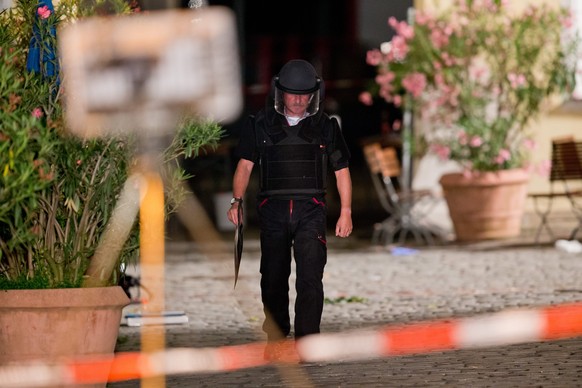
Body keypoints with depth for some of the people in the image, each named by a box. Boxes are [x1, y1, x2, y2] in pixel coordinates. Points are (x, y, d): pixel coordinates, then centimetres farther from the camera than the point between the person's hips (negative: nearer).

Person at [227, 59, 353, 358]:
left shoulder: (325, 127, 8)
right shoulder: (260, 125, 7)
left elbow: (342, 171, 12)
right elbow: (245, 165, 7)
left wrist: (346, 213, 7)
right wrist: (237, 201, -6)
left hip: (310, 210, -1)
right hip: (272, 210, 1)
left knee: (310, 277, -14)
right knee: (273, 278, 6)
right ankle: (276, 337, 23)